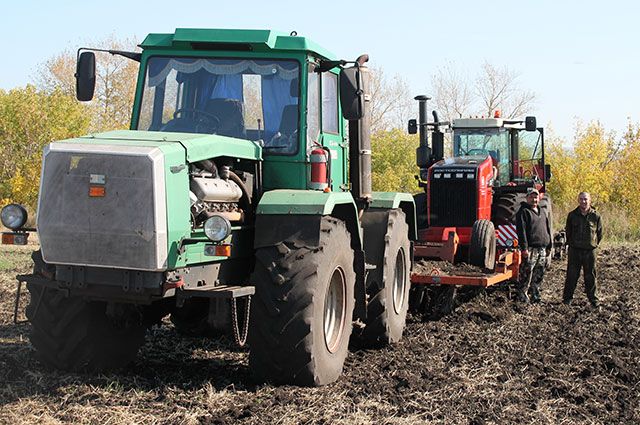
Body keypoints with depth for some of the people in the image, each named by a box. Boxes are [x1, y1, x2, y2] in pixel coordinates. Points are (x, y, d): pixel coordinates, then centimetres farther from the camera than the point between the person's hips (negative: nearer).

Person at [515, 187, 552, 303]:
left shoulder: (542, 212, 20)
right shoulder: (523, 212, -4)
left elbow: (548, 229, 24)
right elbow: (521, 231, -12)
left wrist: (549, 246, 18)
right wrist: (524, 248, -19)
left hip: (542, 248, 7)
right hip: (530, 248, -7)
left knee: (539, 275, 9)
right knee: (526, 274, -9)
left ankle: (535, 296, 17)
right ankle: (522, 296, -3)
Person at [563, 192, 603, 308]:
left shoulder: (596, 216, -1)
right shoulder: (572, 215, 1)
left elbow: (599, 234, 10)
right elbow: (568, 232, 13)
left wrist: (594, 244, 12)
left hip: (590, 250, 0)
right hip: (574, 250, 0)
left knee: (590, 276, 5)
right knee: (572, 275, 3)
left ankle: (593, 298, 16)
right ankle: (567, 297, 12)